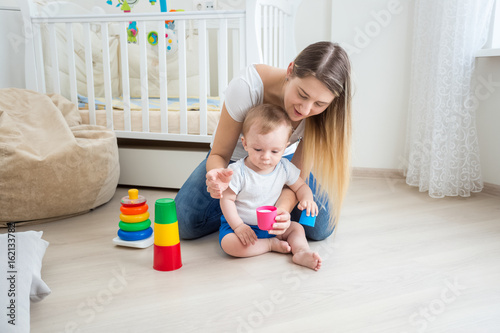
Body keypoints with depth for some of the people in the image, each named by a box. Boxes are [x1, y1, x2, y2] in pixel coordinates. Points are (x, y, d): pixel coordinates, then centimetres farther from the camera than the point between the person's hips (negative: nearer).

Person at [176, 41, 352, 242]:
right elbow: (219, 154, -25)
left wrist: (283, 208, -47)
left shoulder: (320, 113, -29)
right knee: (186, 223, -19)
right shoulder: (246, 87, -37)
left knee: (319, 227, -18)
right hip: (236, 158, -1)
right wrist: (218, 175, -50)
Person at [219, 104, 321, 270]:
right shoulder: (238, 171, -20)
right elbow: (227, 199, -16)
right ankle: (271, 244, -18)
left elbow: (300, 186, 5)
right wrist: (238, 226, -23)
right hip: (241, 224, -4)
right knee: (229, 244, -31)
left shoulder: (284, 168, -7)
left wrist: (307, 199, -18)